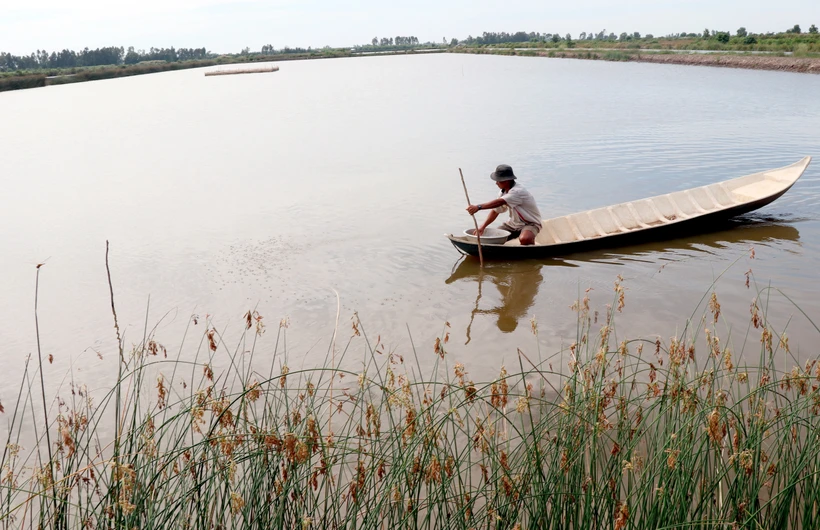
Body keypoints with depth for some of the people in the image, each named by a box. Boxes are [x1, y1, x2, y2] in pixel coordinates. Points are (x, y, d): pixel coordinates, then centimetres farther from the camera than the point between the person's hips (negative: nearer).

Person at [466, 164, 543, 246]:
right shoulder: (503, 192, 0)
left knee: (524, 239, -38)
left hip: (530, 223, -8)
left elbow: (499, 202, -41)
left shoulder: (518, 191, -28)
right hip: (514, 223, 8)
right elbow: (495, 210, 3)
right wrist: (483, 226, -10)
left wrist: (478, 207, -51)